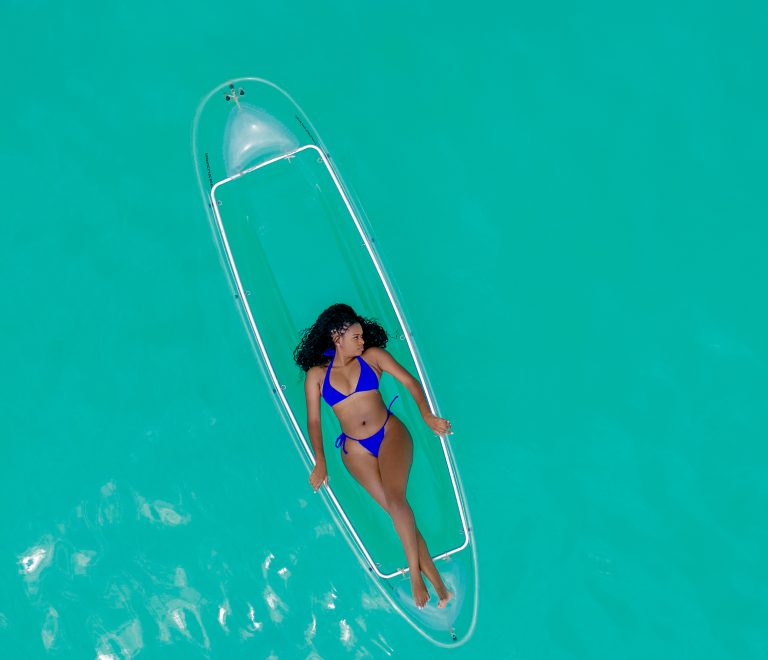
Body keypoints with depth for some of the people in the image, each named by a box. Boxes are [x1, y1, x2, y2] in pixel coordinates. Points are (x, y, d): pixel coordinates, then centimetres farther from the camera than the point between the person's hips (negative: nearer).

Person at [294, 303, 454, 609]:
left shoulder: (372, 356, 4)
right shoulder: (316, 374, 4)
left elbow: (409, 381, 0)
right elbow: (313, 420, 3)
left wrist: (426, 414, -12)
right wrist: (320, 462, -4)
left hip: (390, 433, 0)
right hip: (356, 449, 0)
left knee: (395, 497, -22)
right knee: (394, 507, -11)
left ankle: (415, 571, -8)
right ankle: (432, 575, -5)